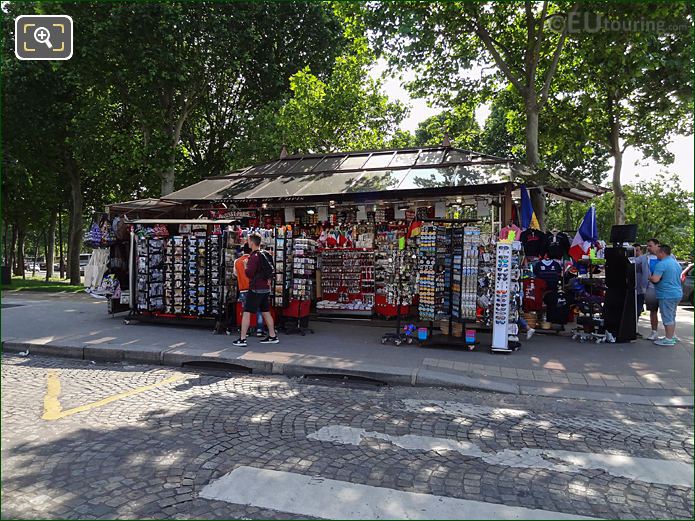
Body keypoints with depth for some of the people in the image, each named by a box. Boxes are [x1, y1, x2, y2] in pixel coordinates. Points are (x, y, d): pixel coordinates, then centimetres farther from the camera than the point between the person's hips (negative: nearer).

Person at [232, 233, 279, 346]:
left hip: (255, 288, -8)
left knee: (246, 313, -4)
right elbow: (271, 269, 22)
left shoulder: (254, 256, -15)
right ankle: (272, 336, 20)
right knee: (266, 312, 15)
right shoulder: (265, 254, 11)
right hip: (266, 288, 8)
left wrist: (245, 268, -1)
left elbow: (249, 273, -19)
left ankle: (242, 339, -4)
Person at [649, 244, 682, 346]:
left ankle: (669, 339, 2)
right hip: (677, 293, 10)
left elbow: (655, 279, -27)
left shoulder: (661, 264, -18)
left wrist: (649, 277, -7)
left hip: (667, 295, -10)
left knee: (667, 318, -3)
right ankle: (673, 335, 29)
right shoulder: (676, 263, 13)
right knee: (672, 317, 20)